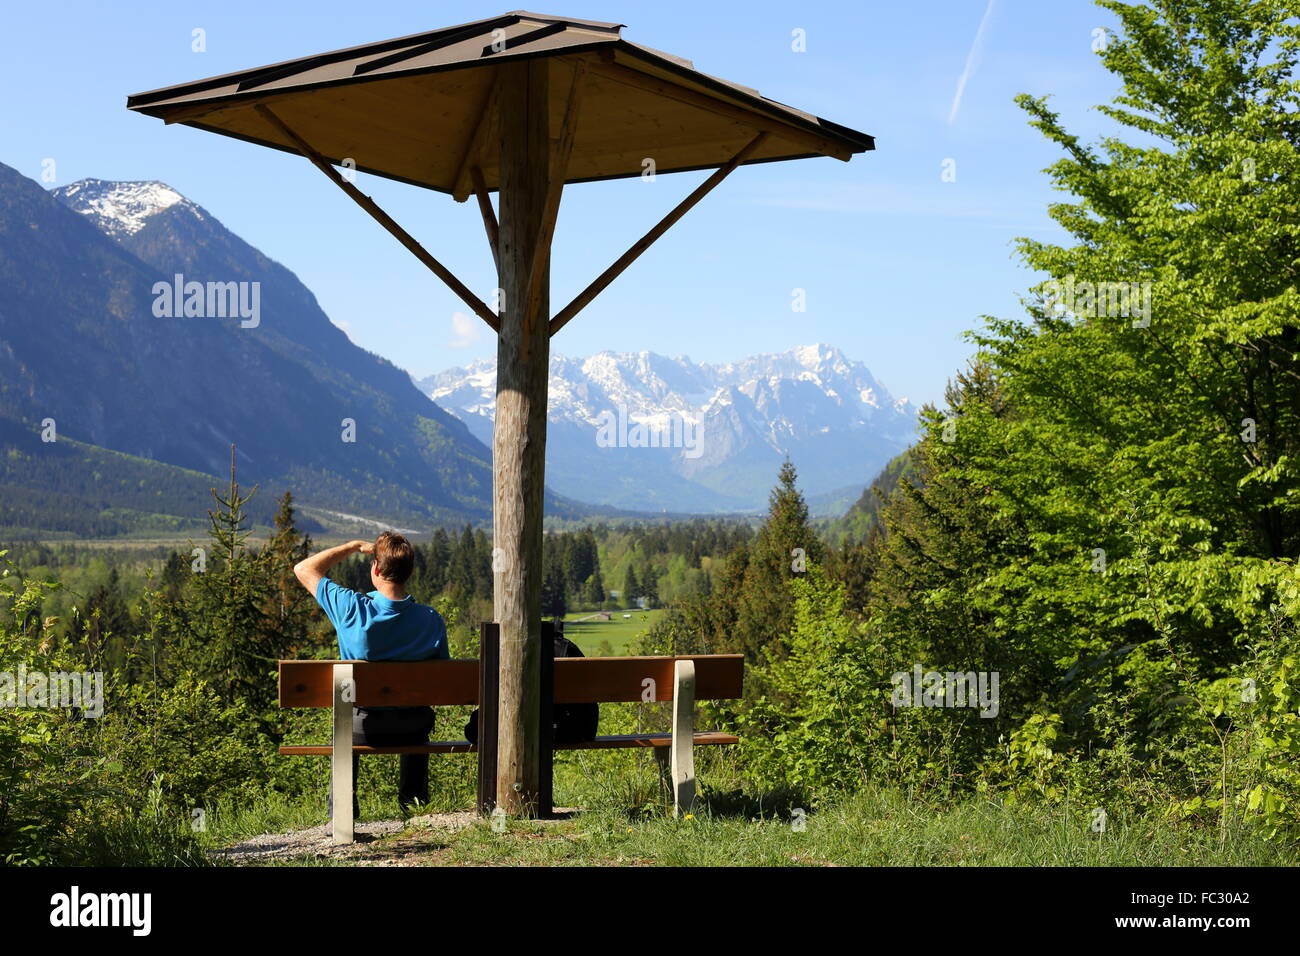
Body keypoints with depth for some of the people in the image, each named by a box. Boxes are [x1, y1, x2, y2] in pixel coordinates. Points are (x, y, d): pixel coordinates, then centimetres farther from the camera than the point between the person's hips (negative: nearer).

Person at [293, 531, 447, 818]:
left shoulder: (352, 608, -21)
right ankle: (414, 803, 47)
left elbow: (303, 569, -6)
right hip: (411, 729, 1)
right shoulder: (432, 620, -15)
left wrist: (355, 546, -2)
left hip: (365, 728, -1)